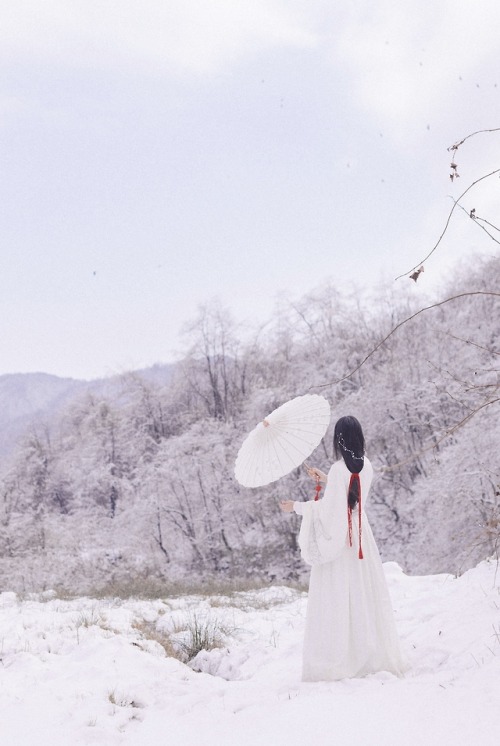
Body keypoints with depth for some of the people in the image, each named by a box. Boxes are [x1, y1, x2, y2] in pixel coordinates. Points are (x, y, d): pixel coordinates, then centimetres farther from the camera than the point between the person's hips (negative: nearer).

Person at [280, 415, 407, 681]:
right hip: (360, 536, 7)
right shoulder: (366, 466, 1)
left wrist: (296, 506, -6)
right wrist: (325, 479, 22)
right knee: (365, 594, 13)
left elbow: (328, 508, -16)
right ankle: (374, 653, 21)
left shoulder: (339, 469, -19)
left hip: (337, 538, -7)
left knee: (337, 598, 0)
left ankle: (337, 660, 4)